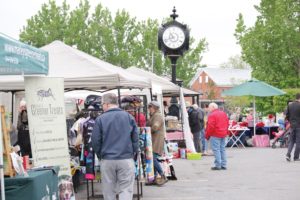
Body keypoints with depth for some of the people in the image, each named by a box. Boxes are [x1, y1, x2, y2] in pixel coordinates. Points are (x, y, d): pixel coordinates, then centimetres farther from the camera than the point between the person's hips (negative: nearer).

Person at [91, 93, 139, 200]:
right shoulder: (129, 117, 2)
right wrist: (133, 153, 14)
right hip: (126, 159, 0)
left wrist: (100, 155, 12)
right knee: (126, 189, 3)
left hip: (107, 159, 0)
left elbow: (95, 141, -2)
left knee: (109, 190, 11)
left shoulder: (100, 119, -3)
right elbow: (135, 139, 2)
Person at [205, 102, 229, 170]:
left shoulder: (212, 115, -13)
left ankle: (218, 165, -6)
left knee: (216, 150, -4)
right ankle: (223, 165, 14)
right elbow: (227, 123, 15)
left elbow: (210, 126, -17)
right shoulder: (223, 113, 12)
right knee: (222, 149, 12)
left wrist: (207, 135, -7)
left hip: (215, 135, -8)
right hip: (223, 134, 8)